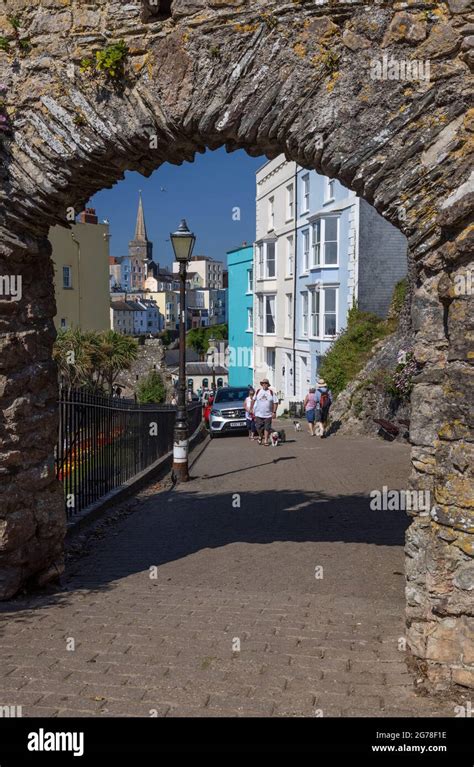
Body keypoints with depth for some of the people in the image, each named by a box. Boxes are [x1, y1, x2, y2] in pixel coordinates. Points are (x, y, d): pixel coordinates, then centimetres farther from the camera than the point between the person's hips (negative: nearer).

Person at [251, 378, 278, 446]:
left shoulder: (271, 392, -2)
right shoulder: (258, 391, 3)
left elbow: (275, 402, -1)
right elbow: (253, 400, 14)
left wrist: (274, 412, -8)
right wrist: (252, 408, 11)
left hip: (268, 414, -1)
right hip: (258, 413, 1)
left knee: (267, 428, 1)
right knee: (258, 427, -1)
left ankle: (266, 441, 9)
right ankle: (260, 437, 27)